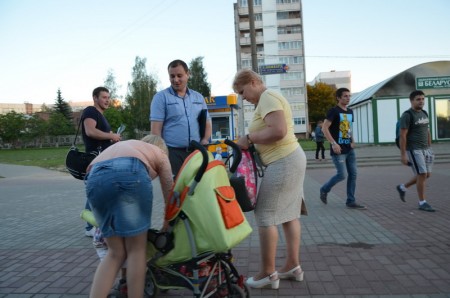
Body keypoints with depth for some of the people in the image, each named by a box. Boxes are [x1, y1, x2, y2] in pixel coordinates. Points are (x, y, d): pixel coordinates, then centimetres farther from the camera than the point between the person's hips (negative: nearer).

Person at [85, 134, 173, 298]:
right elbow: (169, 192, 30)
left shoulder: (121, 145, 44)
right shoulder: (159, 154, 32)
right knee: (137, 249, 10)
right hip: (130, 172, -4)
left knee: (116, 252, 16)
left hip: (95, 178, 5)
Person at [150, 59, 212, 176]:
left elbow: (207, 123, 19)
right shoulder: (161, 97, 1)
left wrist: (204, 141, 0)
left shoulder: (198, 97, 15)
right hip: (172, 152, -4)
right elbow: (156, 128, -4)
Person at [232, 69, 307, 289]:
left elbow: (278, 131, -26)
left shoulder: (267, 98, -13)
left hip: (283, 162, -11)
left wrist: (249, 138, -15)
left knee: (265, 215, -4)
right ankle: (293, 266, 23)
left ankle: (268, 273, 7)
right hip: (291, 158, 11)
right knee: (289, 214, 13)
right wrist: (252, 142, 5)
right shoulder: (270, 98, 18)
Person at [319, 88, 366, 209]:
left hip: (349, 149, 8)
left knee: (353, 174, 5)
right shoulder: (334, 111, -10)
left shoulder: (350, 112, 13)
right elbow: (324, 128, -16)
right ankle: (324, 190, 18)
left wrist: (352, 141, 8)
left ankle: (351, 201, 13)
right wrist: (334, 143, -23)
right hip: (338, 150, -7)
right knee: (342, 175, -7)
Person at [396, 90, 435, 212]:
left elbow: (427, 132, 19)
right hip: (413, 150, -8)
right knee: (422, 175, -7)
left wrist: (430, 148, 16)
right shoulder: (407, 115, -12)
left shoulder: (424, 114, 12)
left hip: (425, 149, 8)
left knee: (426, 175, 11)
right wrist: (403, 154, -18)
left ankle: (402, 187, 28)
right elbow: (402, 136, -15)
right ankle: (422, 203, 5)